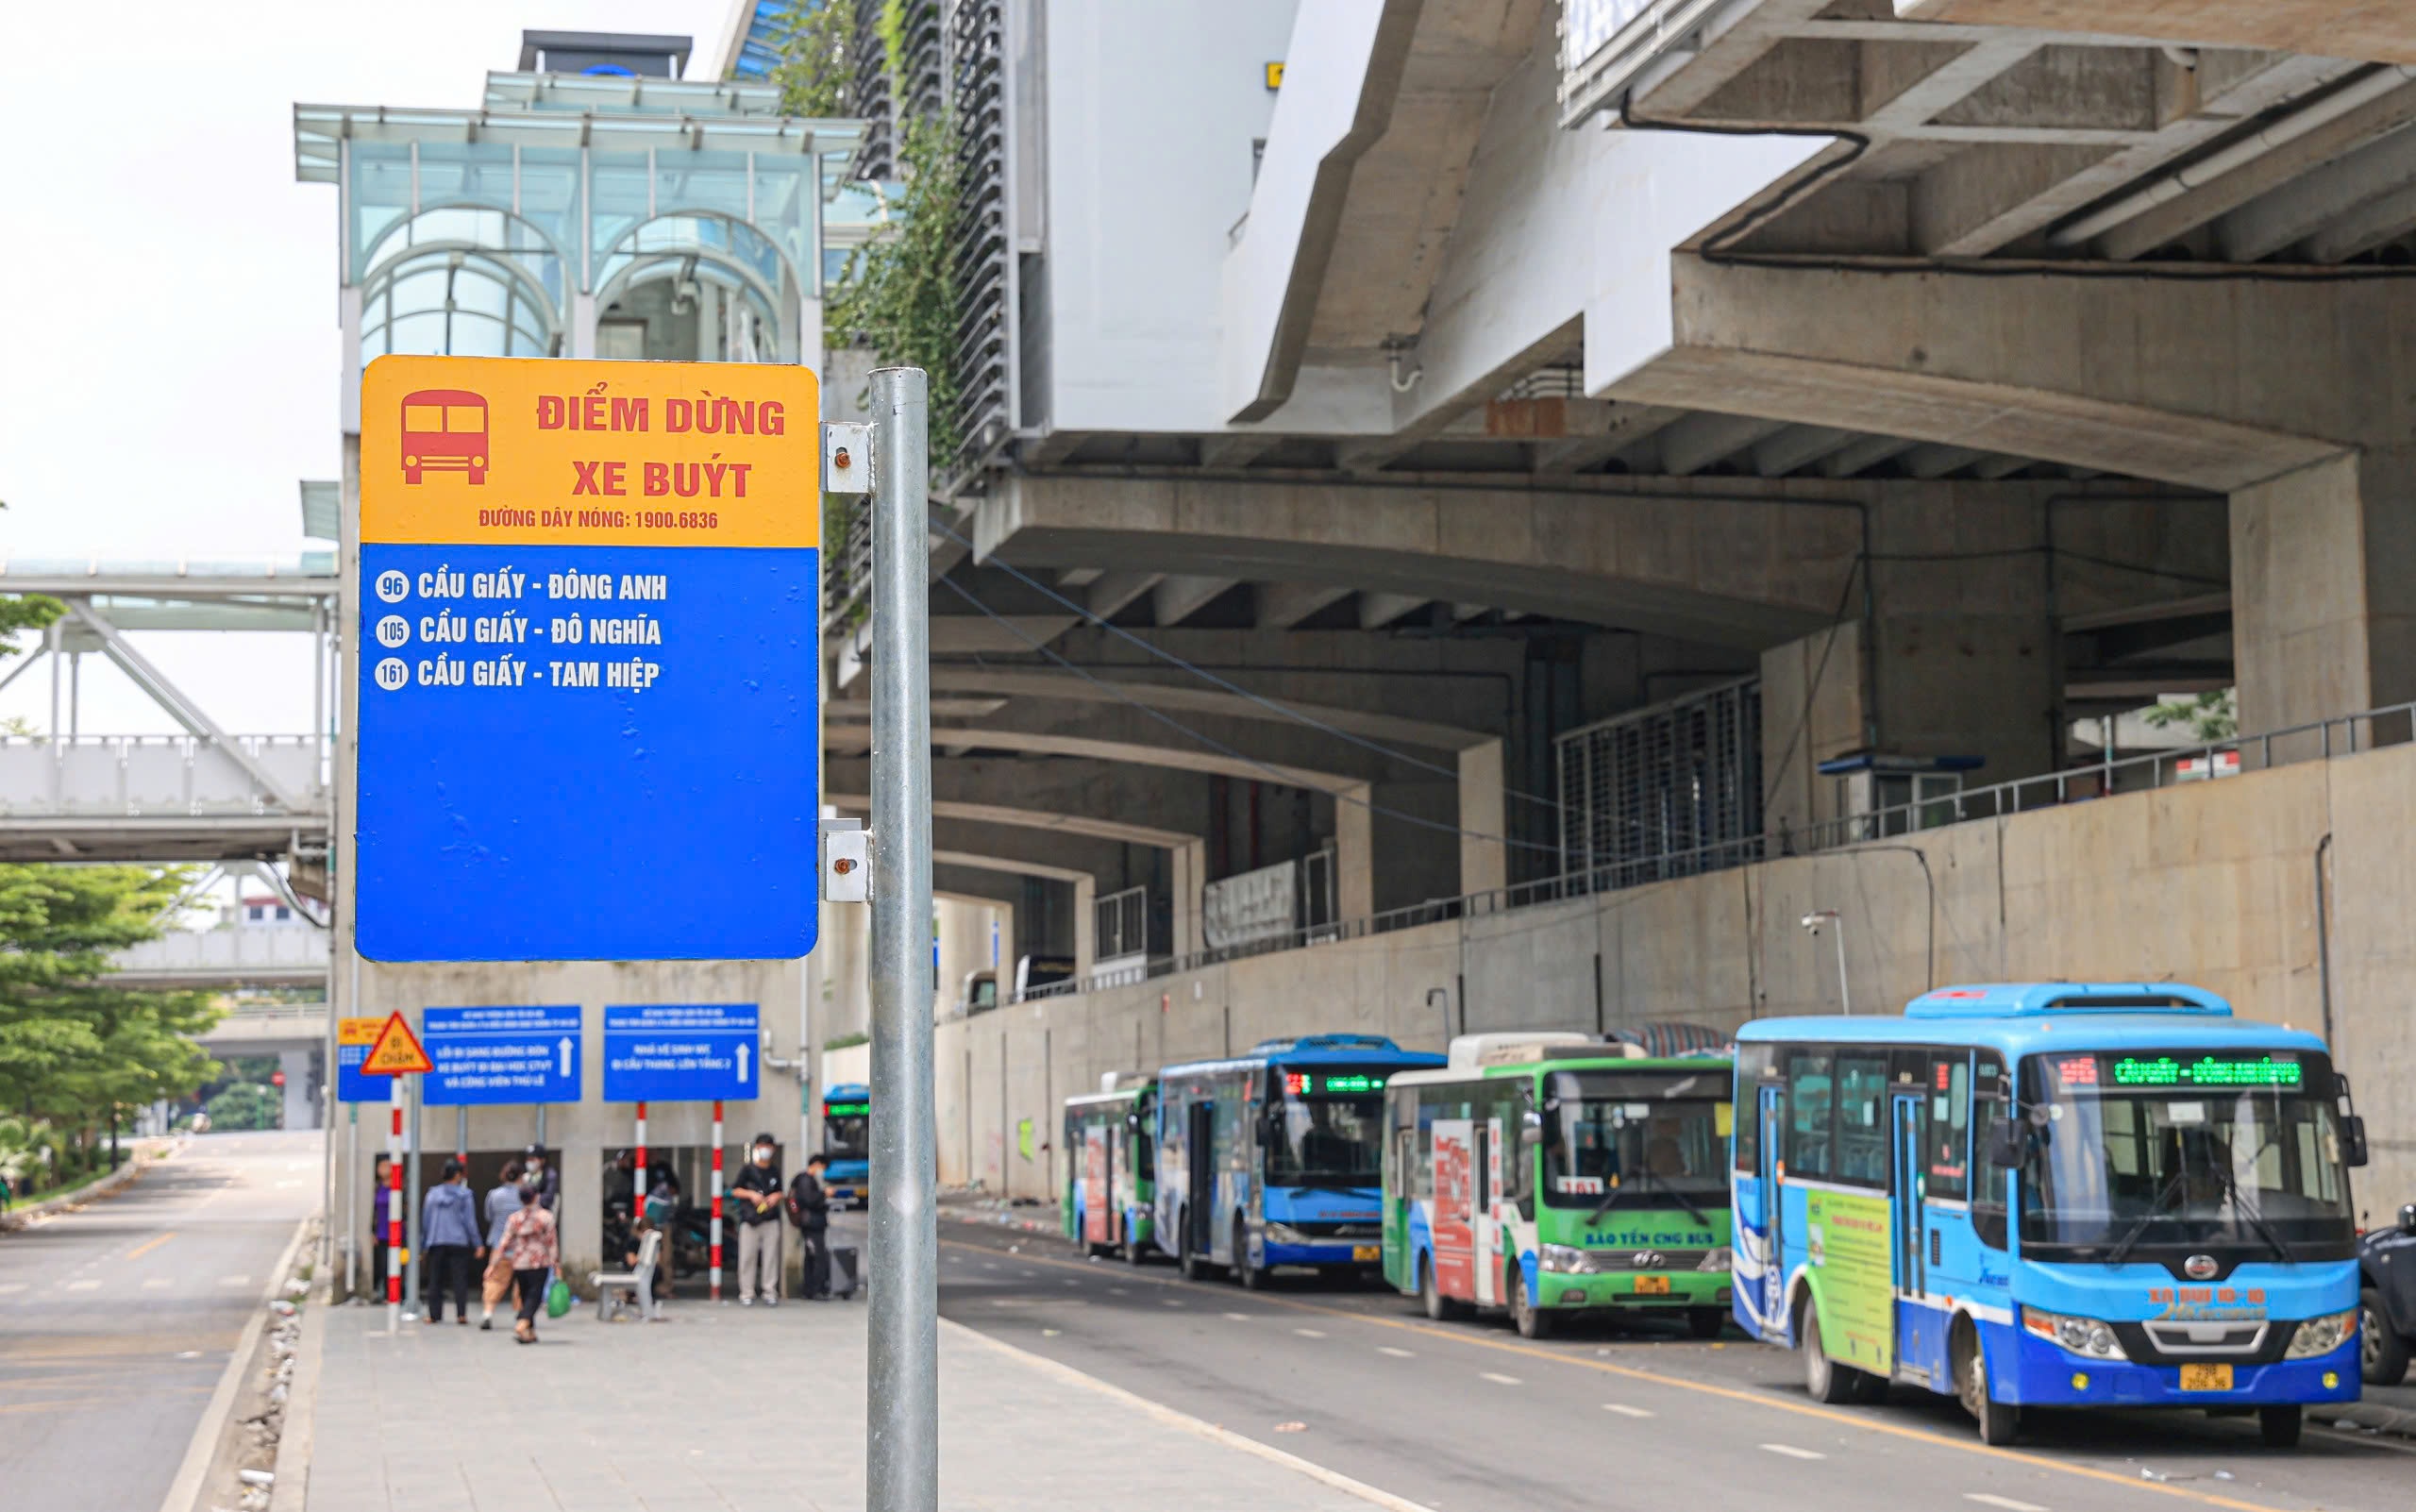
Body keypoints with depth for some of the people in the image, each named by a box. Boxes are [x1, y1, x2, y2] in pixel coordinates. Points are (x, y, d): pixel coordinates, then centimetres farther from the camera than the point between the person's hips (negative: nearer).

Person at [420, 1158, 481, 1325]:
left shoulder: (433, 1194, 5)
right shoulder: (464, 1195, -3)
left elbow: (425, 1219, 8)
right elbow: (470, 1221, -3)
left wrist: (422, 1242, 18)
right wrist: (478, 1244, 2)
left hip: (436, 1243, 3)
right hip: (459, 1242, -3)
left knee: (435, 1279, 9)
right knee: (460, 1279, -2)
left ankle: (434, 1314, 8)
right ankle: (461, 1314, -9)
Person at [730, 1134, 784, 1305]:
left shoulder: (775, 1171, 13)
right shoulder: (747, 1169, 2)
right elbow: (735, 1190, 3)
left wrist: (776, 1197, 0)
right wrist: (751, 1194, -12)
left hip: (771, 1219, 3)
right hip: (750, 1219, -3)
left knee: (771, 1256, 0)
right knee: (748, 1256, -4)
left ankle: (770, 1293, 4)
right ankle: (747, 1294, 0)